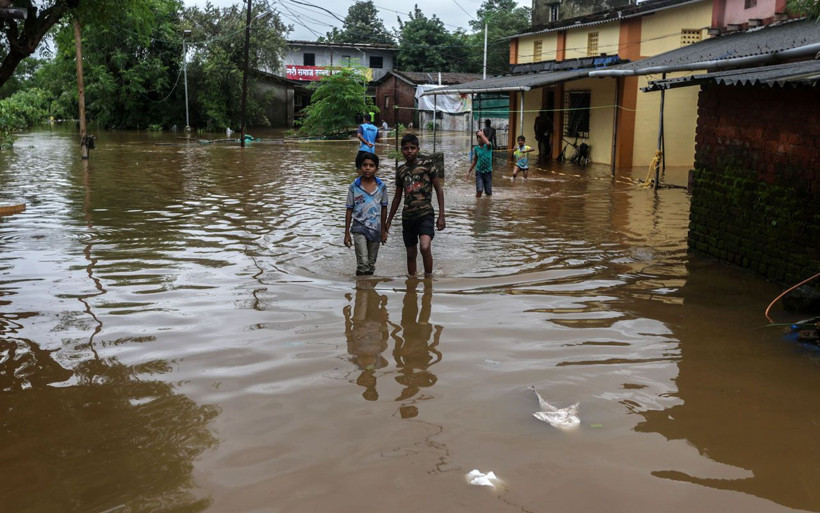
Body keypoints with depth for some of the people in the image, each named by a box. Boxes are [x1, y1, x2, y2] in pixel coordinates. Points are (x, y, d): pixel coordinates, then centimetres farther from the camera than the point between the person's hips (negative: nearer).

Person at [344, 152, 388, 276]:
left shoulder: (381, 186, -1)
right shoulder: (354, 187, -5)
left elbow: (384, 209, 8)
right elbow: (349, 210, 0)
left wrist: (383, 231, 9)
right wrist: (347, 234, 0)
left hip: (375, 229, 2)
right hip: (359, 228, -2)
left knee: (371, 264, 11)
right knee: (363, 263, -15)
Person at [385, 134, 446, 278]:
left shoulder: (427, 164, -3)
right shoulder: (401, 170, 9)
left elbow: (438, 190, -1)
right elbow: (397, 197, 18)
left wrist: (441, 216, -7)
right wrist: (388, 221, 19)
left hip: (425, 213, -5)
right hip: (408, 216, 5)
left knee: (425, 247, -25)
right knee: (411, 253, 10)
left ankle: (428, 277, -10)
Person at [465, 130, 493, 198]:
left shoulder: (488, 146, -5)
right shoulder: (476, 148, 3)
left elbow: (487, 143, -32)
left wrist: (482, 134, -20)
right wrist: (469, 171, 13)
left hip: (488, 171, -1)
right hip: (479, 171, 1)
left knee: (488, 192, 5)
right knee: (479, 190, -11)